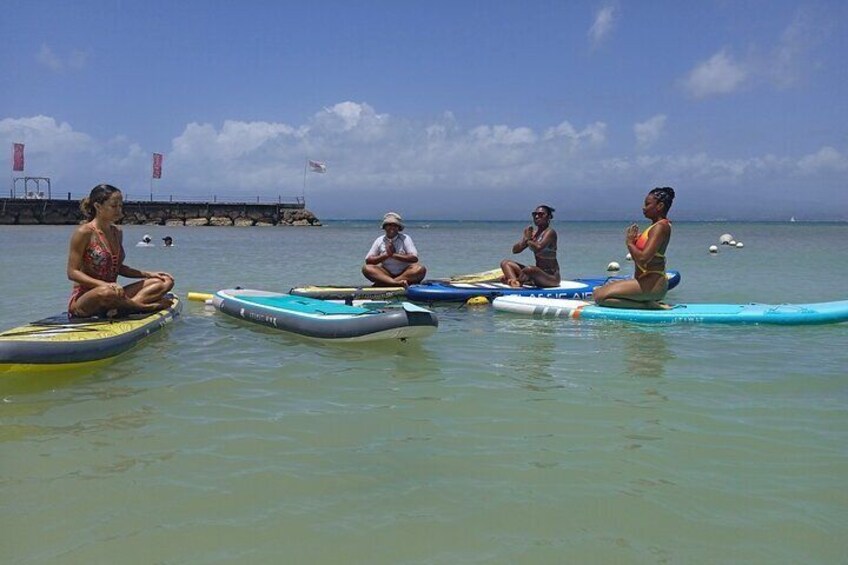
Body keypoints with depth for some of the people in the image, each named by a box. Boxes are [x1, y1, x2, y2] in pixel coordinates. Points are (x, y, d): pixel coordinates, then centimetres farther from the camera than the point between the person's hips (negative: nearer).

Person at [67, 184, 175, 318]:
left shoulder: (117, 232, 12)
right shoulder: (84, 232, -10)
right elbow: (72, 272, -14)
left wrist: (148, 274, 9)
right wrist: (104, 284, -28)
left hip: (113, 293, 8)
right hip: (83, 300, -7)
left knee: (165, 282, -5)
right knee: (106, 292, -44)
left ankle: (120, 307, -25)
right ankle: (145, 305, -18)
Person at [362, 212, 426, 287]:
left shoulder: (405, 239, 0)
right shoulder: (379, 241, 5)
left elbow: (414, 258, -13)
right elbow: (368, 260, -2)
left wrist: (394, 255, -16)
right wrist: (386, 255, -13)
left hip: (404, 274, -1)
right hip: (386, 274, 1)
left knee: (421, 269, -30)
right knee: (366, 268, -22)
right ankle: (397, 283, -42)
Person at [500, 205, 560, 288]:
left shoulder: (550, 232, -11)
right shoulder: (533, 233, 11)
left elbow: (538, 248, -30)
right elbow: (515, 250, 6)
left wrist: (528, 240, -9)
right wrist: (525, 239, -13)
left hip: (551, 277, -8)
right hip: (537, 273, 9)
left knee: (529, 270, -40)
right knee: (505, 263, 1)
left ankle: (509, 279, -10)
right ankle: (514, 281, -30)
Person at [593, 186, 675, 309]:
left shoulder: (661, 226, -14)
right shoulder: (656, 226, 17)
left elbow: (643, 258, -26)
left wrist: (630, 243, -9)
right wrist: (634, 240, 1)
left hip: (652, 284, -11)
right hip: (646, 282, 11)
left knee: (600, 297, -19)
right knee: (597, 292, 13)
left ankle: (647, 305, -12)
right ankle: (649, 302, 5)